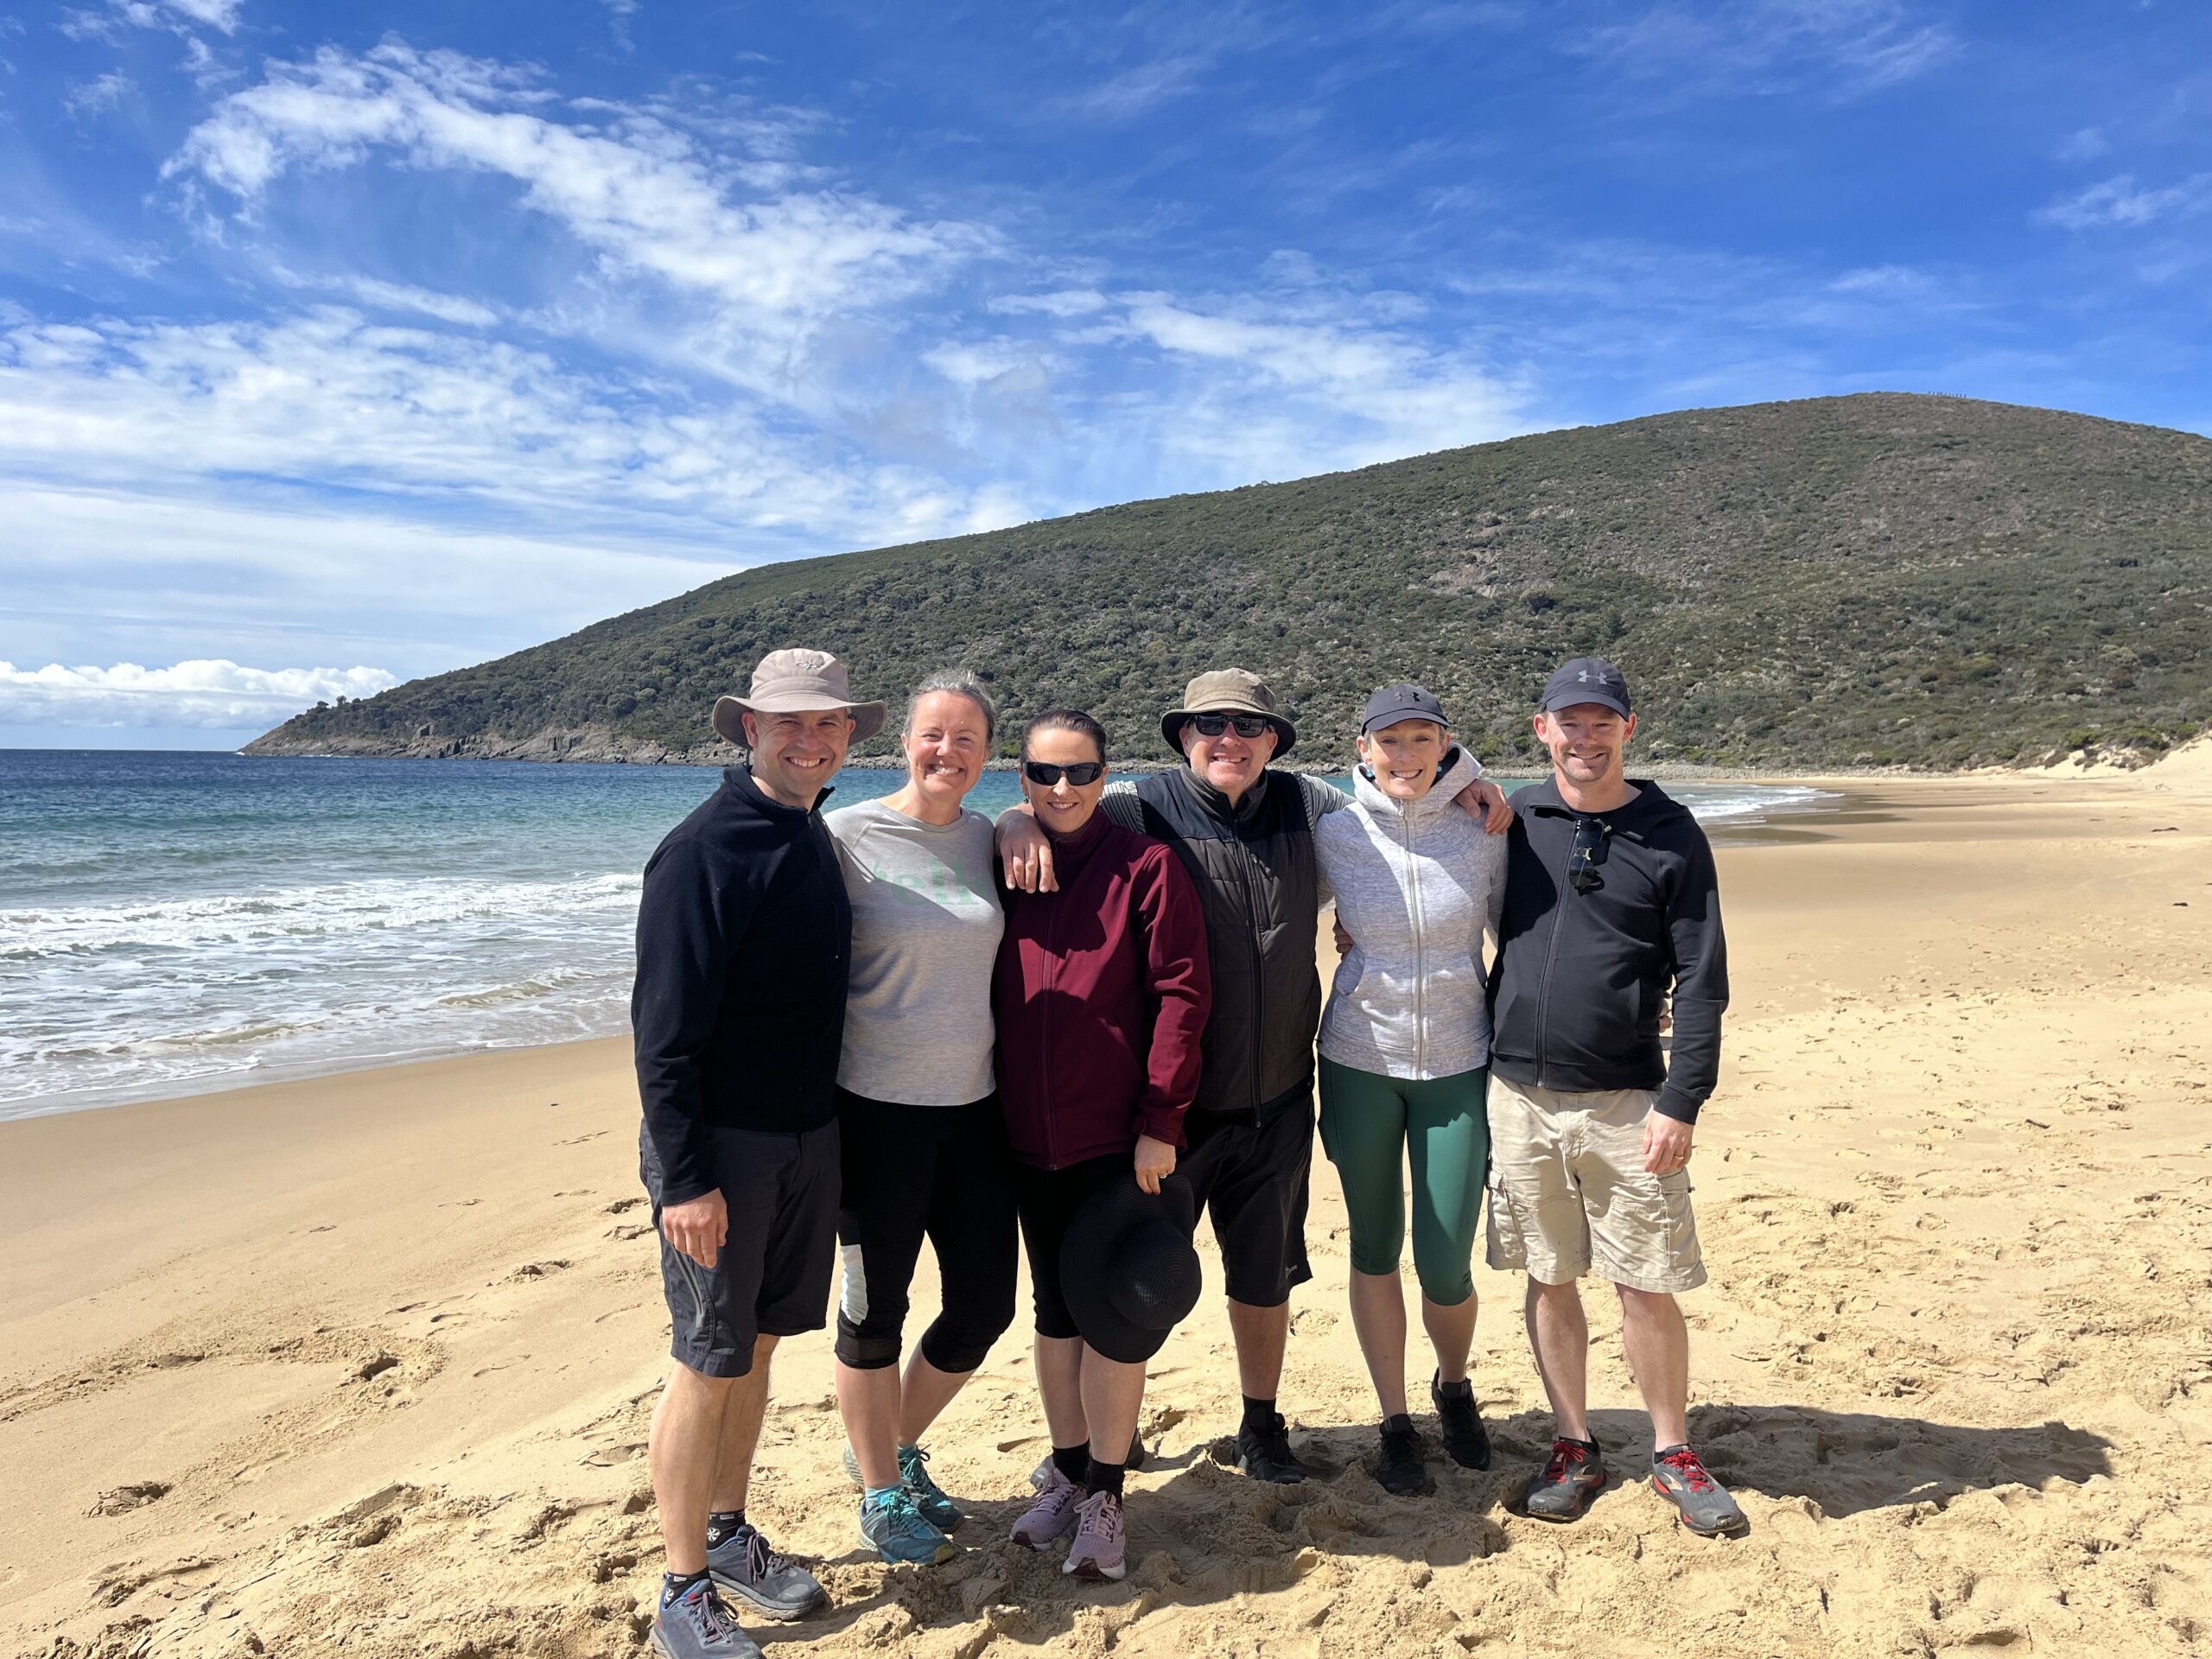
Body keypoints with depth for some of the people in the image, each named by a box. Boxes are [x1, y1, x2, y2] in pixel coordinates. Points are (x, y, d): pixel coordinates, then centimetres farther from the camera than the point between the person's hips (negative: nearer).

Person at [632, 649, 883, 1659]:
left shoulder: (818, 843, 8)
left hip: (809, 1138, 7)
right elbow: (664, 1029, -18)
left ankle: (728, 1534, 34)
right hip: (721, 1145, -7)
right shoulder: (702, 852, -16)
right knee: (707, 1366, 3)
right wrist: (685, 1177, -20)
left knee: (759, 1346, 17)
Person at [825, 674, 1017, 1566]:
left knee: (985, 1304, 12)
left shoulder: (991, 840, 5)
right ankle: (881, 1493, 32)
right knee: (876, 1309, 9)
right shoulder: (848, 836, -8)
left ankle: (897, 1444, 38)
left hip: (974, 1106, 5)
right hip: (878, 1108, -5)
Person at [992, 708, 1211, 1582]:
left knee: (1112, 1310, 1)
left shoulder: (1146, 865, -7)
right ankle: (1067, 1474, 32)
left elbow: (1182, 993, -10)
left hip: (1119, 1138, -4)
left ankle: (1105, 1495, 20)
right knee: (1055, 1309, 15)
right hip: (1031, 1136, 4)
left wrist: (1161, 1122, -13)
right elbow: (988, 998, 11)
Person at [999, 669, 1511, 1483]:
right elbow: (1057, 801, -6)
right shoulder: (1145, 808, -9)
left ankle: (1262, 1426, 39)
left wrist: (1464, 779, 2)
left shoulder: (1305, 804, 2)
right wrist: (1018, 822, -27)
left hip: (1277, 1101, 3)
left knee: (1265, 1277, 18)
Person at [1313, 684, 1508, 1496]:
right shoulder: (1333, 835, -4)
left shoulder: (1484, 834, -4)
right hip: (1359, 1063, 0)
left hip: (1458, 1066, 0)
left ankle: (1454, 1385, 34)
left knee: (1446, 1267, 1)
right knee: (1375, 1251, 8)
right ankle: (1395, 1423, 28)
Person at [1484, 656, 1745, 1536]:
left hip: (1626, 1103, -2)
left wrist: (1681, 1103, -9)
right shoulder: (1510, 821, 4)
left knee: (1647, 1286, 4)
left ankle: (1673, 1452, 24)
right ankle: (1575, 1448, 27)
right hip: (1519, 1094, 2)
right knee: (1549, 1279, 11)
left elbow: (1701, 982, -3)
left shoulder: (1669, 834, -1)